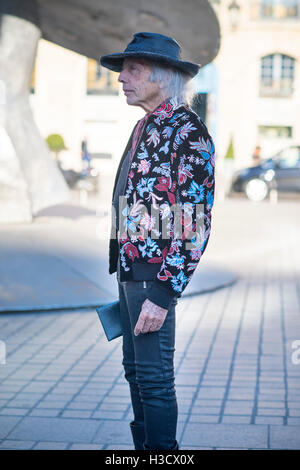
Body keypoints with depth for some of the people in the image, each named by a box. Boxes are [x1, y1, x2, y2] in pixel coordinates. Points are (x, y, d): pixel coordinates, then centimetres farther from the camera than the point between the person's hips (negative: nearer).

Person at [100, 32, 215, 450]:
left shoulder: (188, 130, -15)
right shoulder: (146, 128, 15)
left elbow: (196, 223, -20)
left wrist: (163, 294, -23)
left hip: (156, 273, -10)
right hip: (130, 266, 10)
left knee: (154, 375, -5)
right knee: (135, 368, 17)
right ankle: (143, 446, 29)